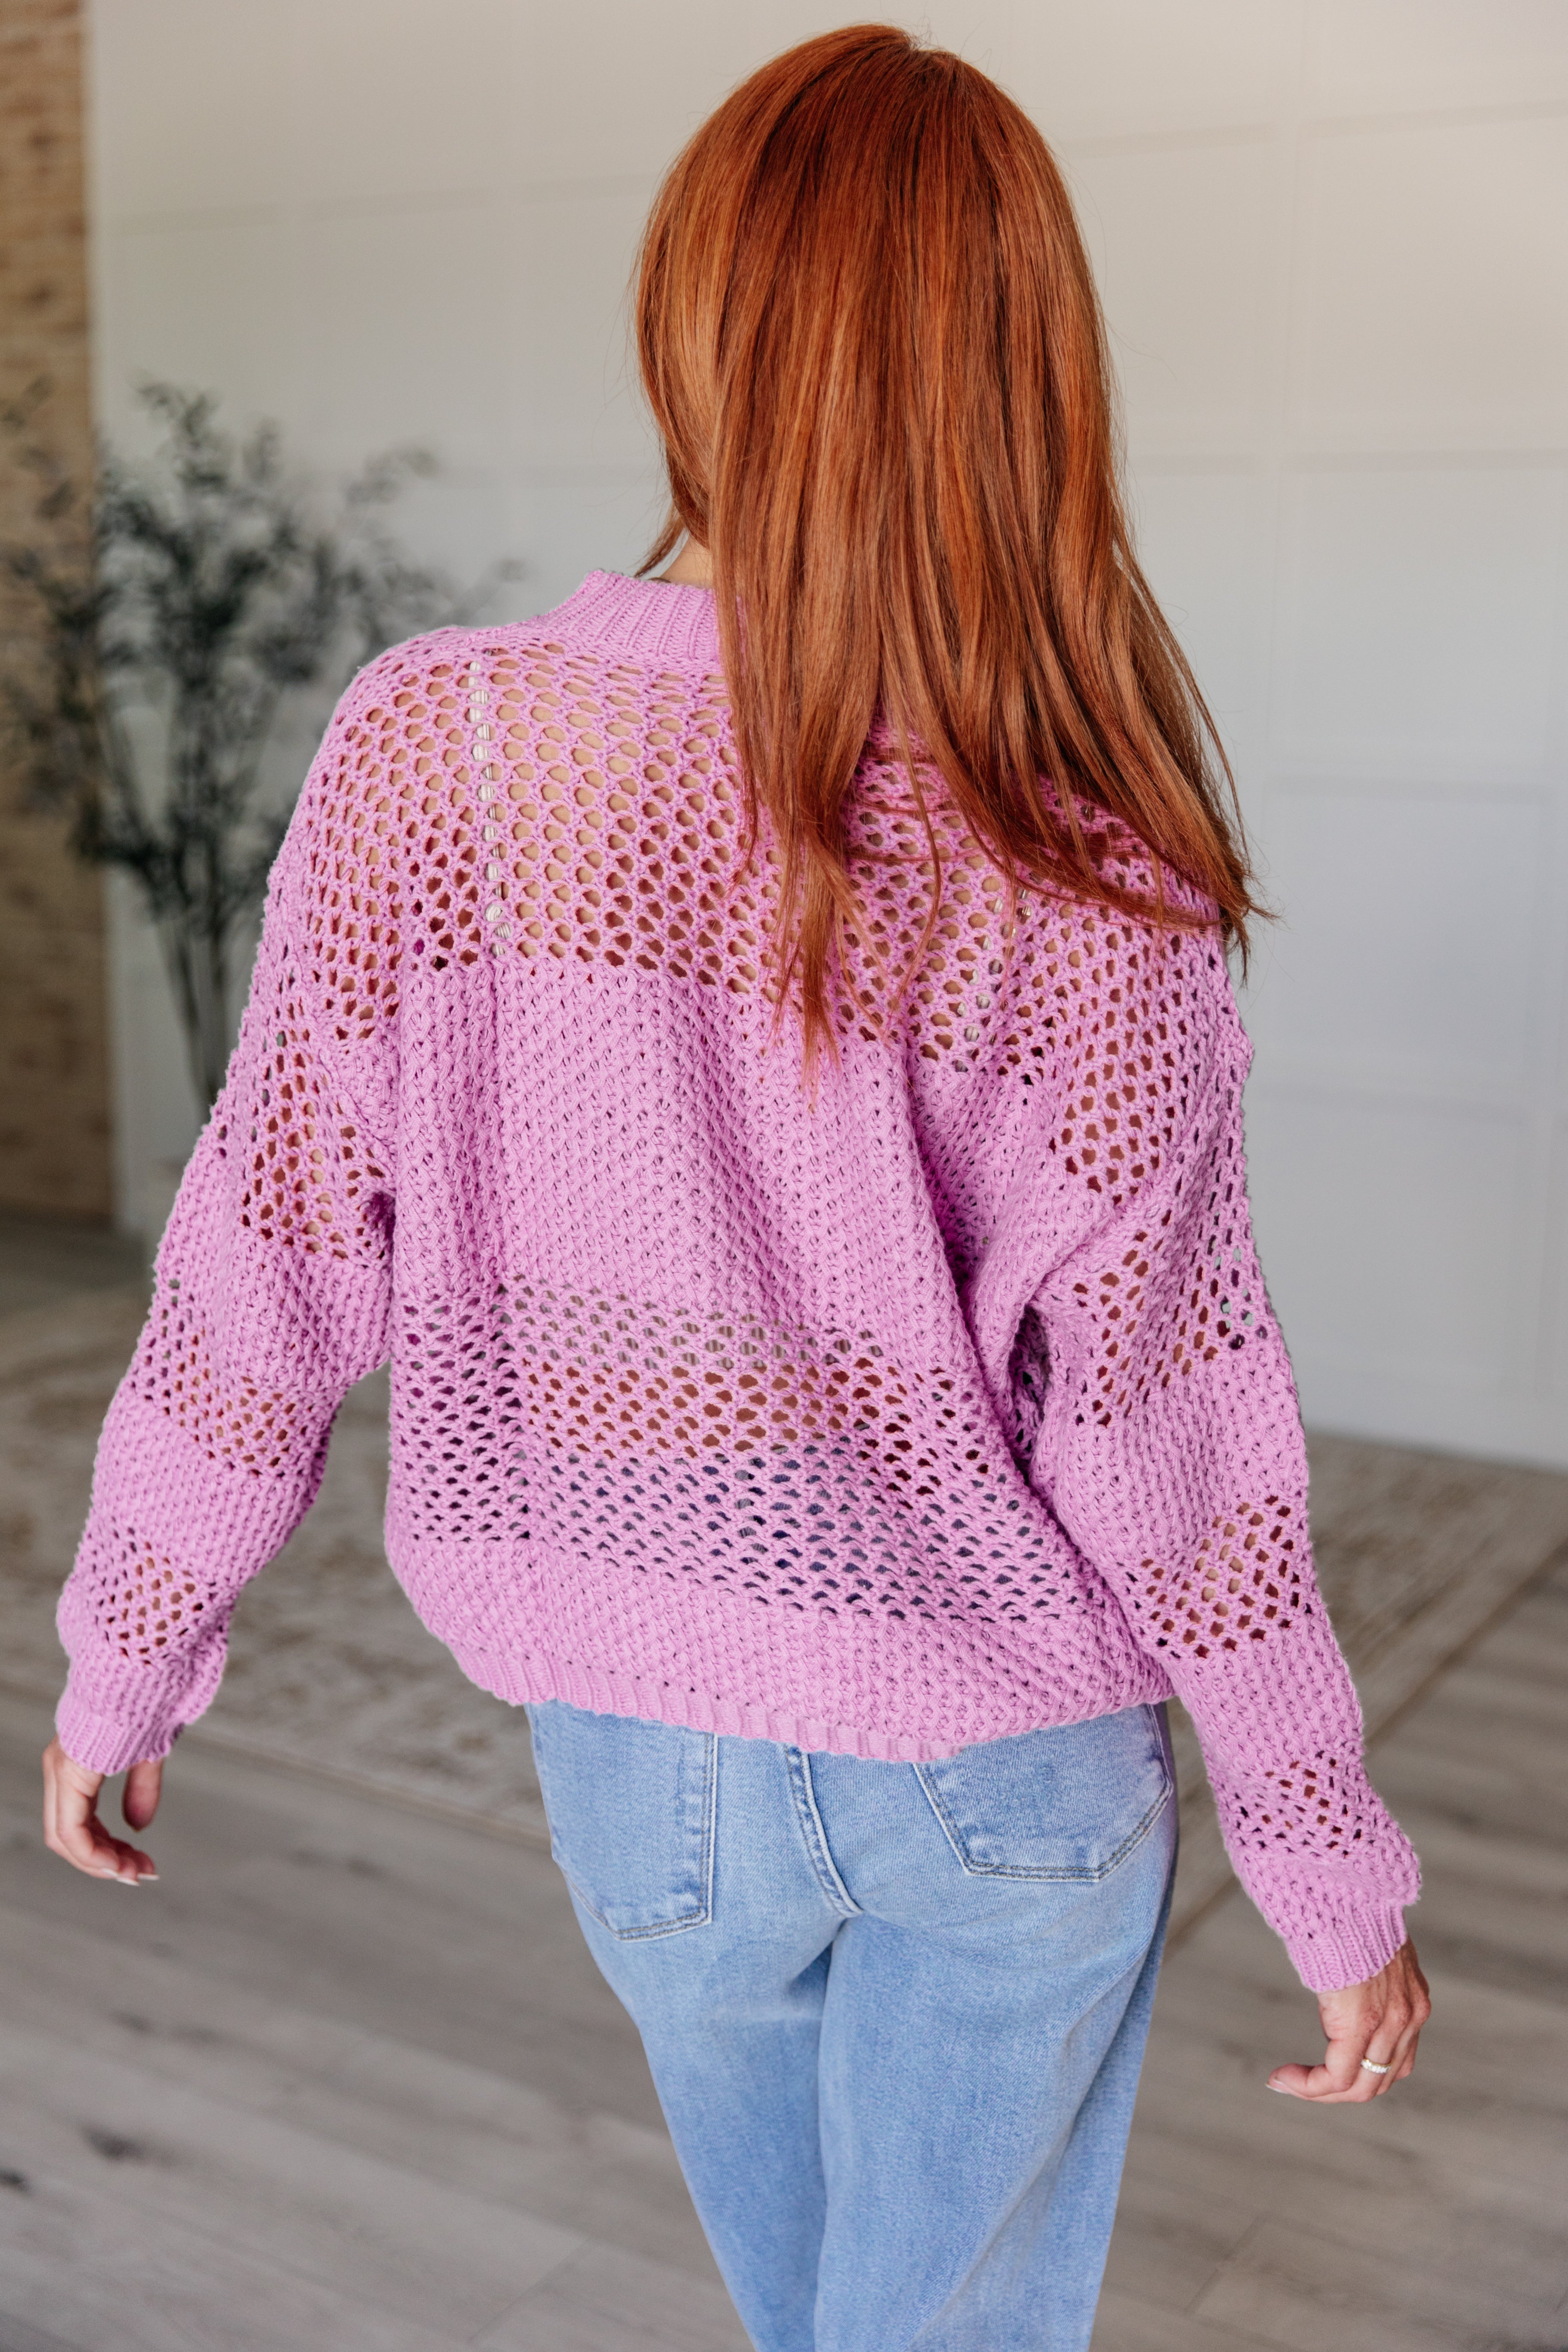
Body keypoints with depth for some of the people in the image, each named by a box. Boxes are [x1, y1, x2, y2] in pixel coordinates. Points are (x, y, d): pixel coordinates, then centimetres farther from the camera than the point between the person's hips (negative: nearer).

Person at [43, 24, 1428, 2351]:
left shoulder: (435, 744, -16)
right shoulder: (1084, 864, -19)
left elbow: (273, 1250, -11)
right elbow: (1160, 1405, -15)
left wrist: (126, 1657, 5)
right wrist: (1333, 1868, -1)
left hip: (640, 1748, 2)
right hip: (1007, 1779, -1)